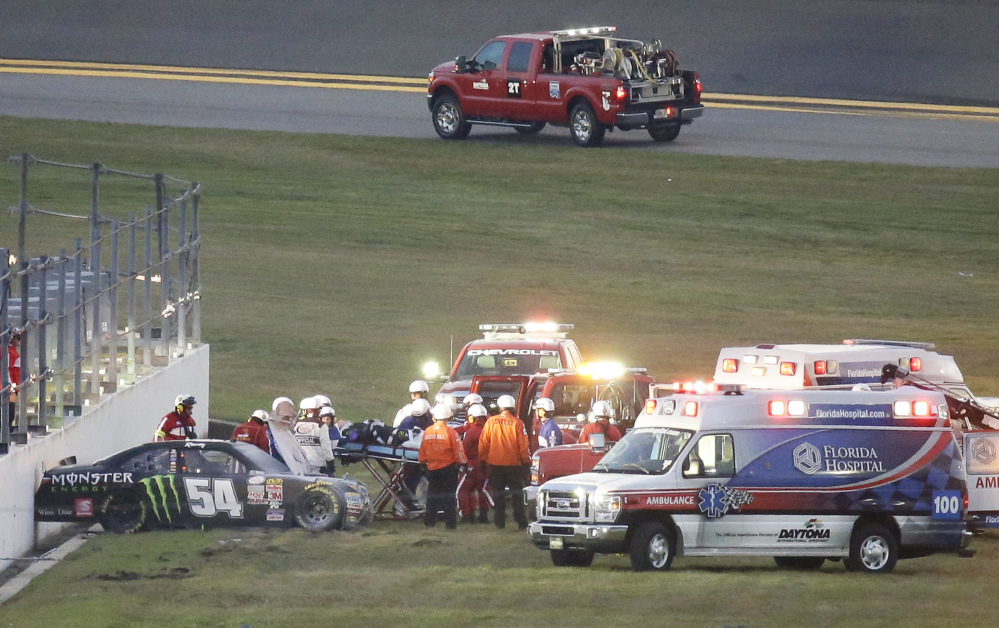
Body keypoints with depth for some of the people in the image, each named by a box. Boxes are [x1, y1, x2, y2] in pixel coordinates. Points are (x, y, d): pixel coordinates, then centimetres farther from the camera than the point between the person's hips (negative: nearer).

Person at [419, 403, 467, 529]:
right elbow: (458, 451, -11)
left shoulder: (427, 432, 0)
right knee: (449, 495, 2)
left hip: (432, 468, 3)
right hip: (448, 468, -3)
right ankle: (450, 522, 1)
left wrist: (424, 462, 26)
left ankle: (429, 521, 16)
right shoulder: (450, 432, -13)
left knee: (432, 495, 14)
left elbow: (422, 452, 8)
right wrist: (463, 462, 6)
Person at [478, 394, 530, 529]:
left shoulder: (491, 422, -3)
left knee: (498, 493, 9)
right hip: (514, 463, -1)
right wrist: (526, 461, 4)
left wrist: (483, 458, 14)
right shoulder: (517, 423, -9)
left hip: (495, 463, 1)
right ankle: (521, 522, 5)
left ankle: (500, 521, 9)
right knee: (517, 493, 7)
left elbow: (483, 443, 2)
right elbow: (523, 445, -7)